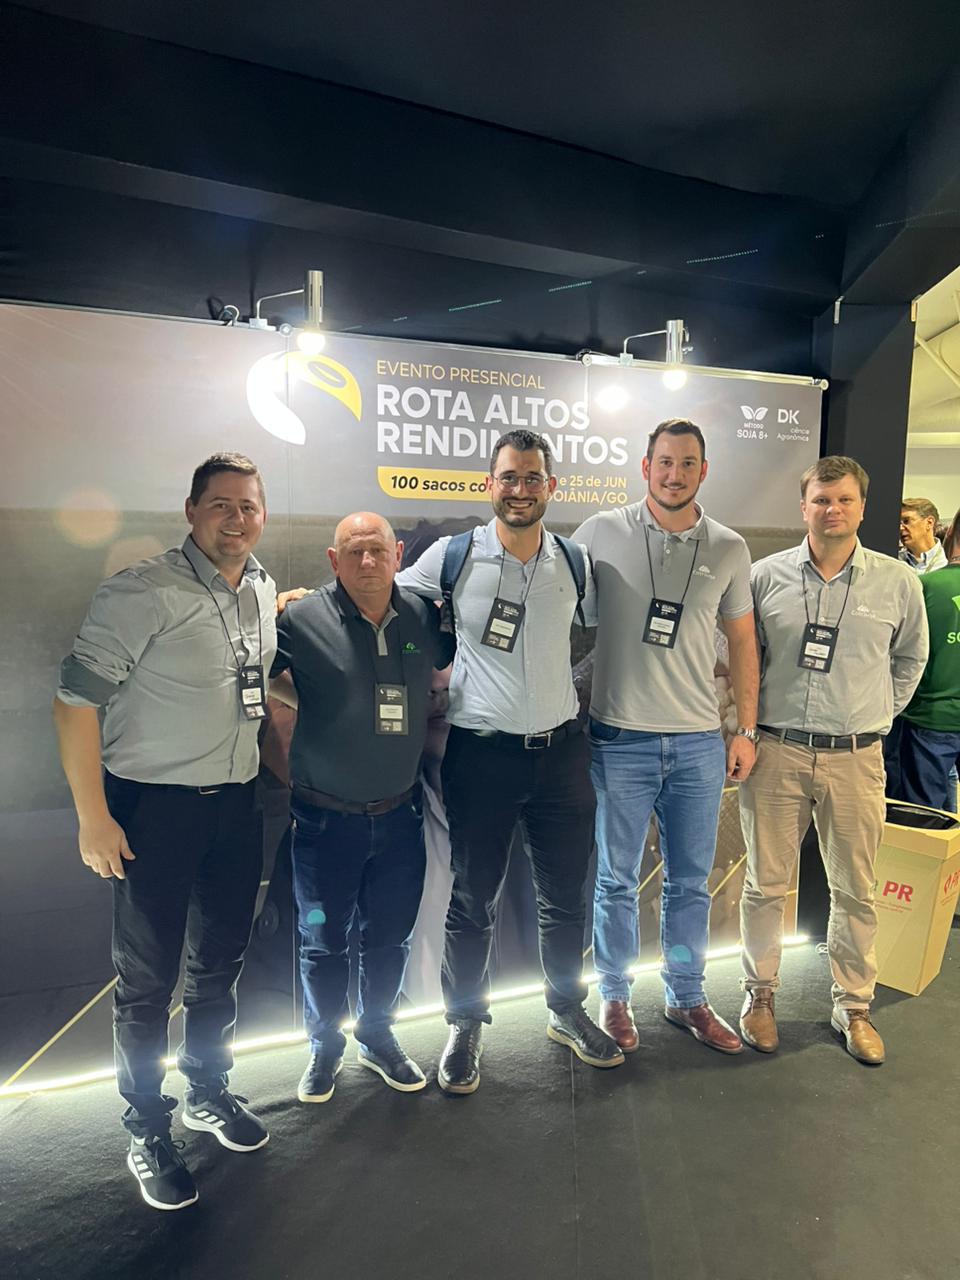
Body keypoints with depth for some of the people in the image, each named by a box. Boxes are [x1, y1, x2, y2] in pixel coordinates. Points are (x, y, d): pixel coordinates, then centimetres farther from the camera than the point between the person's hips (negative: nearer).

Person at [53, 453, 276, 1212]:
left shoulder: (265, 594, 5)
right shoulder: (144, 594, -16)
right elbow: (75, 701, -15)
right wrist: (92, 817, -15)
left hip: (236, 804, 6)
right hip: (153, 807, -6)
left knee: (221, 962, 19)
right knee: (148, 980, 9)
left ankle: (209, 1091, 43)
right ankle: (148, 1132, 31)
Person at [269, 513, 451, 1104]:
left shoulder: (422, 615, -2)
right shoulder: (301, 619, -13)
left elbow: (449, 667, 15)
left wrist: (413, 716, 6)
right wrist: (314, 706, -7)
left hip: (400, 814, 3)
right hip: (325, 818, -2)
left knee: (390, 938, 17)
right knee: (323, 942, 13)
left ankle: (379, 1037, 40)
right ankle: (325, 1047, 37)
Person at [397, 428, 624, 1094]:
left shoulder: (575, 563, 2)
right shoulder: (452, 556, -5)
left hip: (561, 747, 3)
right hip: (481, 752, -2)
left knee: (566, 894, 16)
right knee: (474, 900, 10)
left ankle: (567, 1010, 40)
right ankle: (466, 1026, 31)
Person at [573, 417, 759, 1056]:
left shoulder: (729, 548, 4)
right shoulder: (601, 533, -4)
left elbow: (742, 641, 10)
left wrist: (747, 730, 7)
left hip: (700, 741, 3)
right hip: (620, 738, -2)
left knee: (691, 882, 15)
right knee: (617, 880, 10)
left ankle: (687, 997, 35)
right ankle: (615, 996, 31)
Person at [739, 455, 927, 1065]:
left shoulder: (898, 582, 2)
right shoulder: (767, 575, 0)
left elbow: (910, 659, 17)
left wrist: (878, 717, 11)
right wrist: (746, 727, 5)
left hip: (855, 758, 1)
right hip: (775, 753, 0)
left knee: (856, 891, 11)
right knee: (766, 884, 9)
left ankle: (854, 1007, 30)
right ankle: (761, 995, 28)